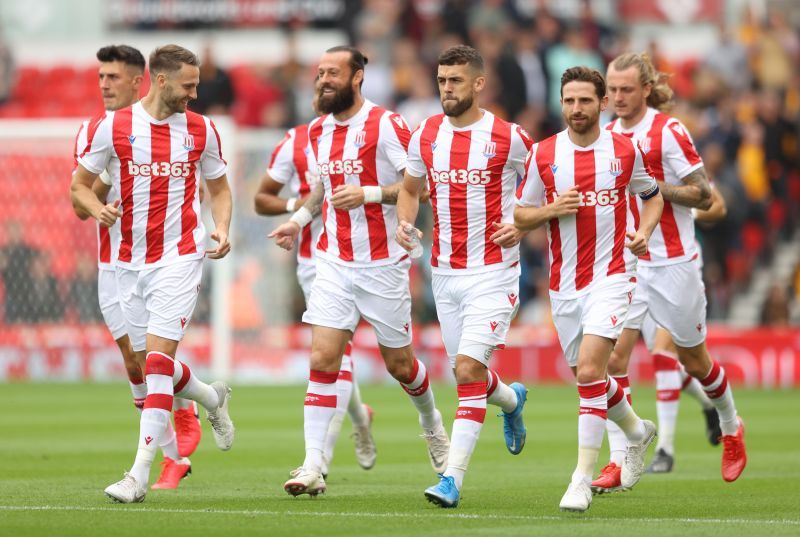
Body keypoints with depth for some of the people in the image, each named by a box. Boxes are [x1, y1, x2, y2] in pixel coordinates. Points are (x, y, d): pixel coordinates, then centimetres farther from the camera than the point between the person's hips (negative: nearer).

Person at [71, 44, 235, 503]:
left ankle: (140, 473, -16)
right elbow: (80, 185, 5)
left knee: (158, 355, -14)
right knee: (148, 359, 9)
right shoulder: (111, 127, -2)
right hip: (131, 260, 2)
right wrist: (97, 208, -16)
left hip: (180, 255, -2)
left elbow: (220, 188, 15)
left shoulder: (201, 130, 2)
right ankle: (212, 398, 41)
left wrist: (222, 229, -2)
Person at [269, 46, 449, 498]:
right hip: (335, 263, 4)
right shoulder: (319, 131, 9)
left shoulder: (386, 125, -12)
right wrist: (300, 219, 14)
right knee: (323, 359, -10)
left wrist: (368, 194, -23)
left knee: (400, 364, 8)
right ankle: (313, 467, -12)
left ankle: (432, 423, 41)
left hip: (383, 264, -4)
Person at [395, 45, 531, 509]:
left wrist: (523, 226, -13)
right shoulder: (426, 136, 4)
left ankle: (453, 478, -14)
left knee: (468, 369, -16)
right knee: (467, 371, 13)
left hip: (494, 271, -5)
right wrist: (404, 224, -1)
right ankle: (512, 400, 49)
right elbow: (410, 189, 19)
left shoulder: (509, 138, -8)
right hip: (446, 273, 5)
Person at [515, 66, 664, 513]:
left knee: (589, 367, -19)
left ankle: (583, 477, -17)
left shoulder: (625, 151, 0)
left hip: (612, 274, -4)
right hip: (564, 282, 4)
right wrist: (552, 209, -14)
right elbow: (521, 215, 7)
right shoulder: (544, 154, 1)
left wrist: (644, 232, -3)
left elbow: (652, 195, 16)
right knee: (588, 374, 14)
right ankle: (637, 430, 44)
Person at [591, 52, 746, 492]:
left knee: (694, 360, 10)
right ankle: (618, 462, -11)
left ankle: (731, 428, 38)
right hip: (625, 264, 4)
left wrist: (655, 187, -21)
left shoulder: (668, 132, -11)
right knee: (613, 357, -12)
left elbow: (704, 196, -11)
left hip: (672, 264, -4)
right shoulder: (608, 135, 6)